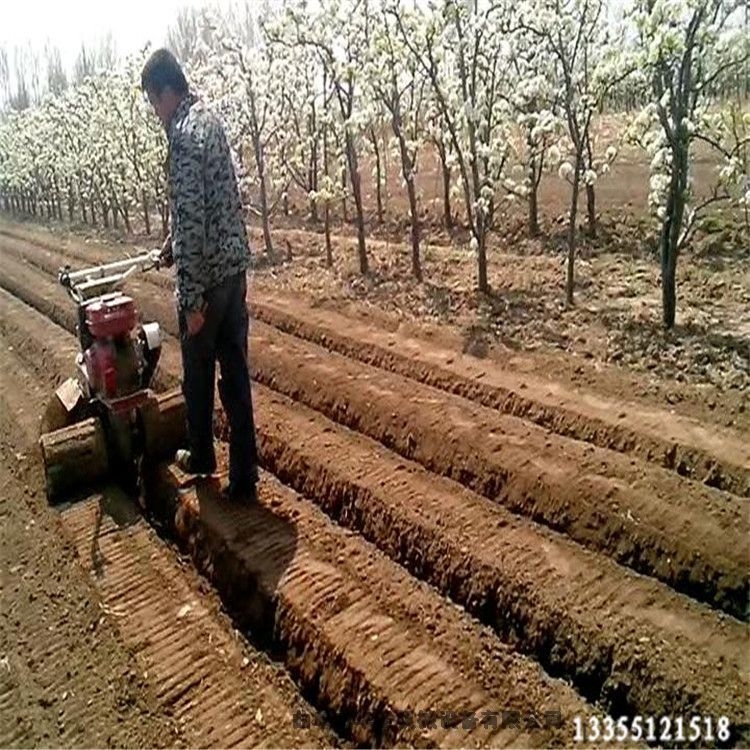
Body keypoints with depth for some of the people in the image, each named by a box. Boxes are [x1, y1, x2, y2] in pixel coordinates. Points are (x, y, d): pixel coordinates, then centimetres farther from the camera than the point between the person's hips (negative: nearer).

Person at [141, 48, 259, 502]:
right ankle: (243, 477, 15)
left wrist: (191, 298, -19)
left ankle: (202, 457, 35)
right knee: (236, 374, 9)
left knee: (199, 374, 13)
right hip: (235, 265, 8)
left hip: (207, 274, -8)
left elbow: (191, 222, -22)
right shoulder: (208, 118, 13)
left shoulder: (184, 136, -16)